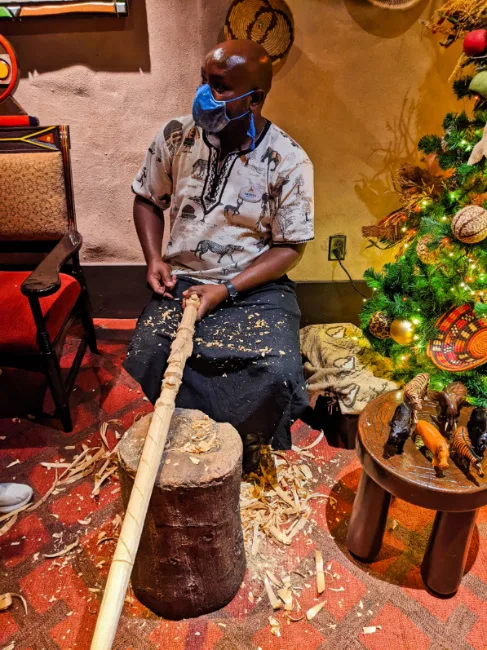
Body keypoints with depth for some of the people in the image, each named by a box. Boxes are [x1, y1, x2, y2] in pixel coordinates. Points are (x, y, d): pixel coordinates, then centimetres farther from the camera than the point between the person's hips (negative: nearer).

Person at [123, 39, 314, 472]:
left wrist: (226, 290, -17)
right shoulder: (176, 137, -1)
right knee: (146, 359, -23)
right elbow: (148, 199, 14)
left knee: (277, 375, -25)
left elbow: (290, 246, -7)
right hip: (182, 281, 3)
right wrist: (154, 259, -3)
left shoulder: (289, 162, -9)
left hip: (256, 286, -2)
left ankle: (243, 444, 8)